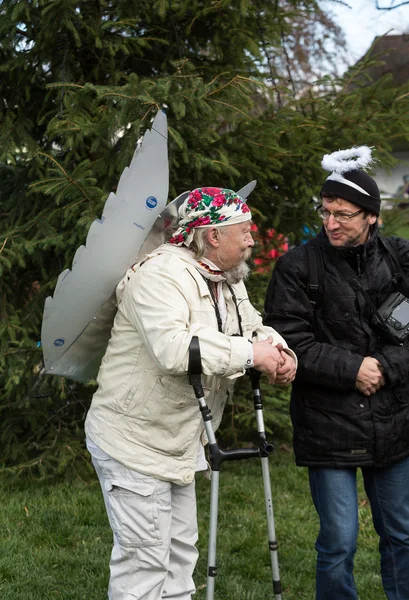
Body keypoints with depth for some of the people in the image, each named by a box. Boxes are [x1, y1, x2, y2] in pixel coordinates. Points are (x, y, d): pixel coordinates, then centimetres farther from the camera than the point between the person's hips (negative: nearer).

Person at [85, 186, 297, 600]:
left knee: (180, 552, 16)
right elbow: (172, 348, -36)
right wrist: (250, 353, -29)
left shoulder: (228, 281, 10)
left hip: (178, 442, 10)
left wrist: (278, 351, -5)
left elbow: (255, 328, 20)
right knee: (144, 559, -7)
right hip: (134, 440, -10)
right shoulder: (161, 274, -22)